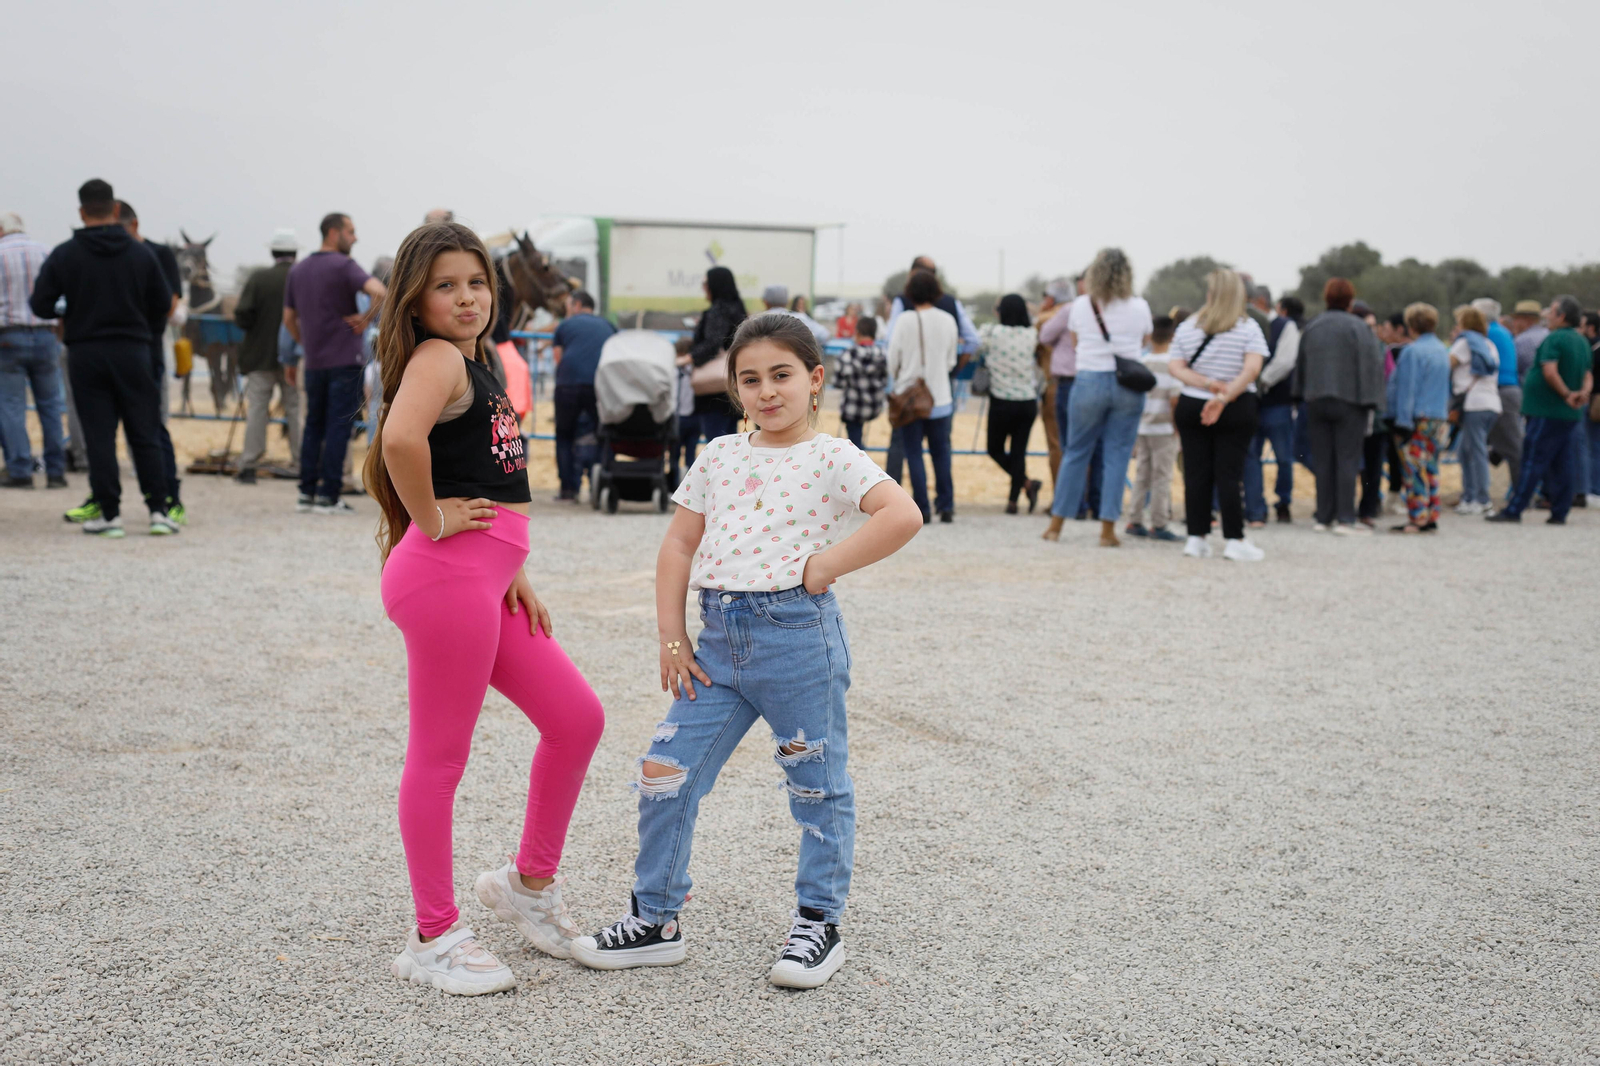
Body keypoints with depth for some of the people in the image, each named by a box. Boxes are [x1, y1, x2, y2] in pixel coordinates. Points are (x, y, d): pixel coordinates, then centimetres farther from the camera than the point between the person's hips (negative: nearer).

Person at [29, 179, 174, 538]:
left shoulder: (63, 255, -2)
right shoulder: (141, 254, 0)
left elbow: (40, 305, -2)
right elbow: (163, 306, 3)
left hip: (85, 353, -1)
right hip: (132, 352, 1)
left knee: (99, 437, 3)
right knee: (144, 434, 6)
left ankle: (109, 513, 1)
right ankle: (158, 509, 2)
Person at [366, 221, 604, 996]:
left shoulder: (478, 366, 18)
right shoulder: (437, 358, -11)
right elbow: (402, 439, -32)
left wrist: (512, 572, 16)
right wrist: (431, 519, -18)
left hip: (486, 580, 10)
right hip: (446, 575, -10)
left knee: (576, 719, 13)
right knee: (440, 754, 1)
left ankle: (530, 881, 30)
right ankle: (434, 939, 13)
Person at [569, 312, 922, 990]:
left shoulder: (832, 458, -5)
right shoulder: (718, 457, 10)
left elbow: (902, 516, -19)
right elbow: (679, 545, 12)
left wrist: (824, 566, -16)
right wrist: (672, 638, 4)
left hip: (797, 634, -5)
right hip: (719, 639, 5)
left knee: (817, 787, 8)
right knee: (665, 772, 3)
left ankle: (819, 925, 23)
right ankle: (656, 921, 17)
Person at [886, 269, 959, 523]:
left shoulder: (906, 321, -11)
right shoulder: (948, 321, -1)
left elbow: (893, 359, -4)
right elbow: (951, 361, 8)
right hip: (940, 397, 3)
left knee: (914, 454, 4)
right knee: (941, 453, 13)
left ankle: (922, 509, 2)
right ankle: (946, 506, 12)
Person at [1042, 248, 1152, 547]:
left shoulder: (1081, 305, 0)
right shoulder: (1140, 307, 0)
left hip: (1090, 381, 0)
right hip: (1128, 385, 0)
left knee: (1076, 452, 10)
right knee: (1117, 456, 4)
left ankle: (1056, 524, 15)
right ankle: (1108, 528, 3)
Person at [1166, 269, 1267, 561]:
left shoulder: (1187, 327, 4)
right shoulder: (1249, 328, -4)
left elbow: (1174, 367, -5)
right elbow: (1252, 368, -16)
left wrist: (1207, 384, -13)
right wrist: (1225, 396, -21)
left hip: (1191, 406, 2)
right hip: (1236, 411, -2)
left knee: (1196, 473, 5)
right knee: (1230, 473, 0)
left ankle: (1196, 538, 6)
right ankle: (1234, 540, 0)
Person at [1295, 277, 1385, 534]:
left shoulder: (1311, 328, 9)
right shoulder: (1357, 327, -6)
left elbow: (1300, 366, 14)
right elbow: (1371, 365, -9)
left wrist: (1303, 396, 19)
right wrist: (1371, 404, -7)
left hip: (1316, 403, 4)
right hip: (1348, 402, -4)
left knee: (1322, 462, 7)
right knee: (1347, 460, -2)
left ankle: (1323, 518, 8)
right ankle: (1345, 518, -6)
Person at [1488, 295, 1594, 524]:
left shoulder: (1554, 338, -12)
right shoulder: (1582, 342, 15)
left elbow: (1550, 371, -24)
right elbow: (1588, 375, 11)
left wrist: (1566, 394, -16)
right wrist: (1583, 392, -7)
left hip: (1547, 412, -8)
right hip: (1570, 414, 8)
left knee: (1533, 461, -7)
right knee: (1561, 464, 9)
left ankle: (1514, 510, -6)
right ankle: (1559, 513, 9)